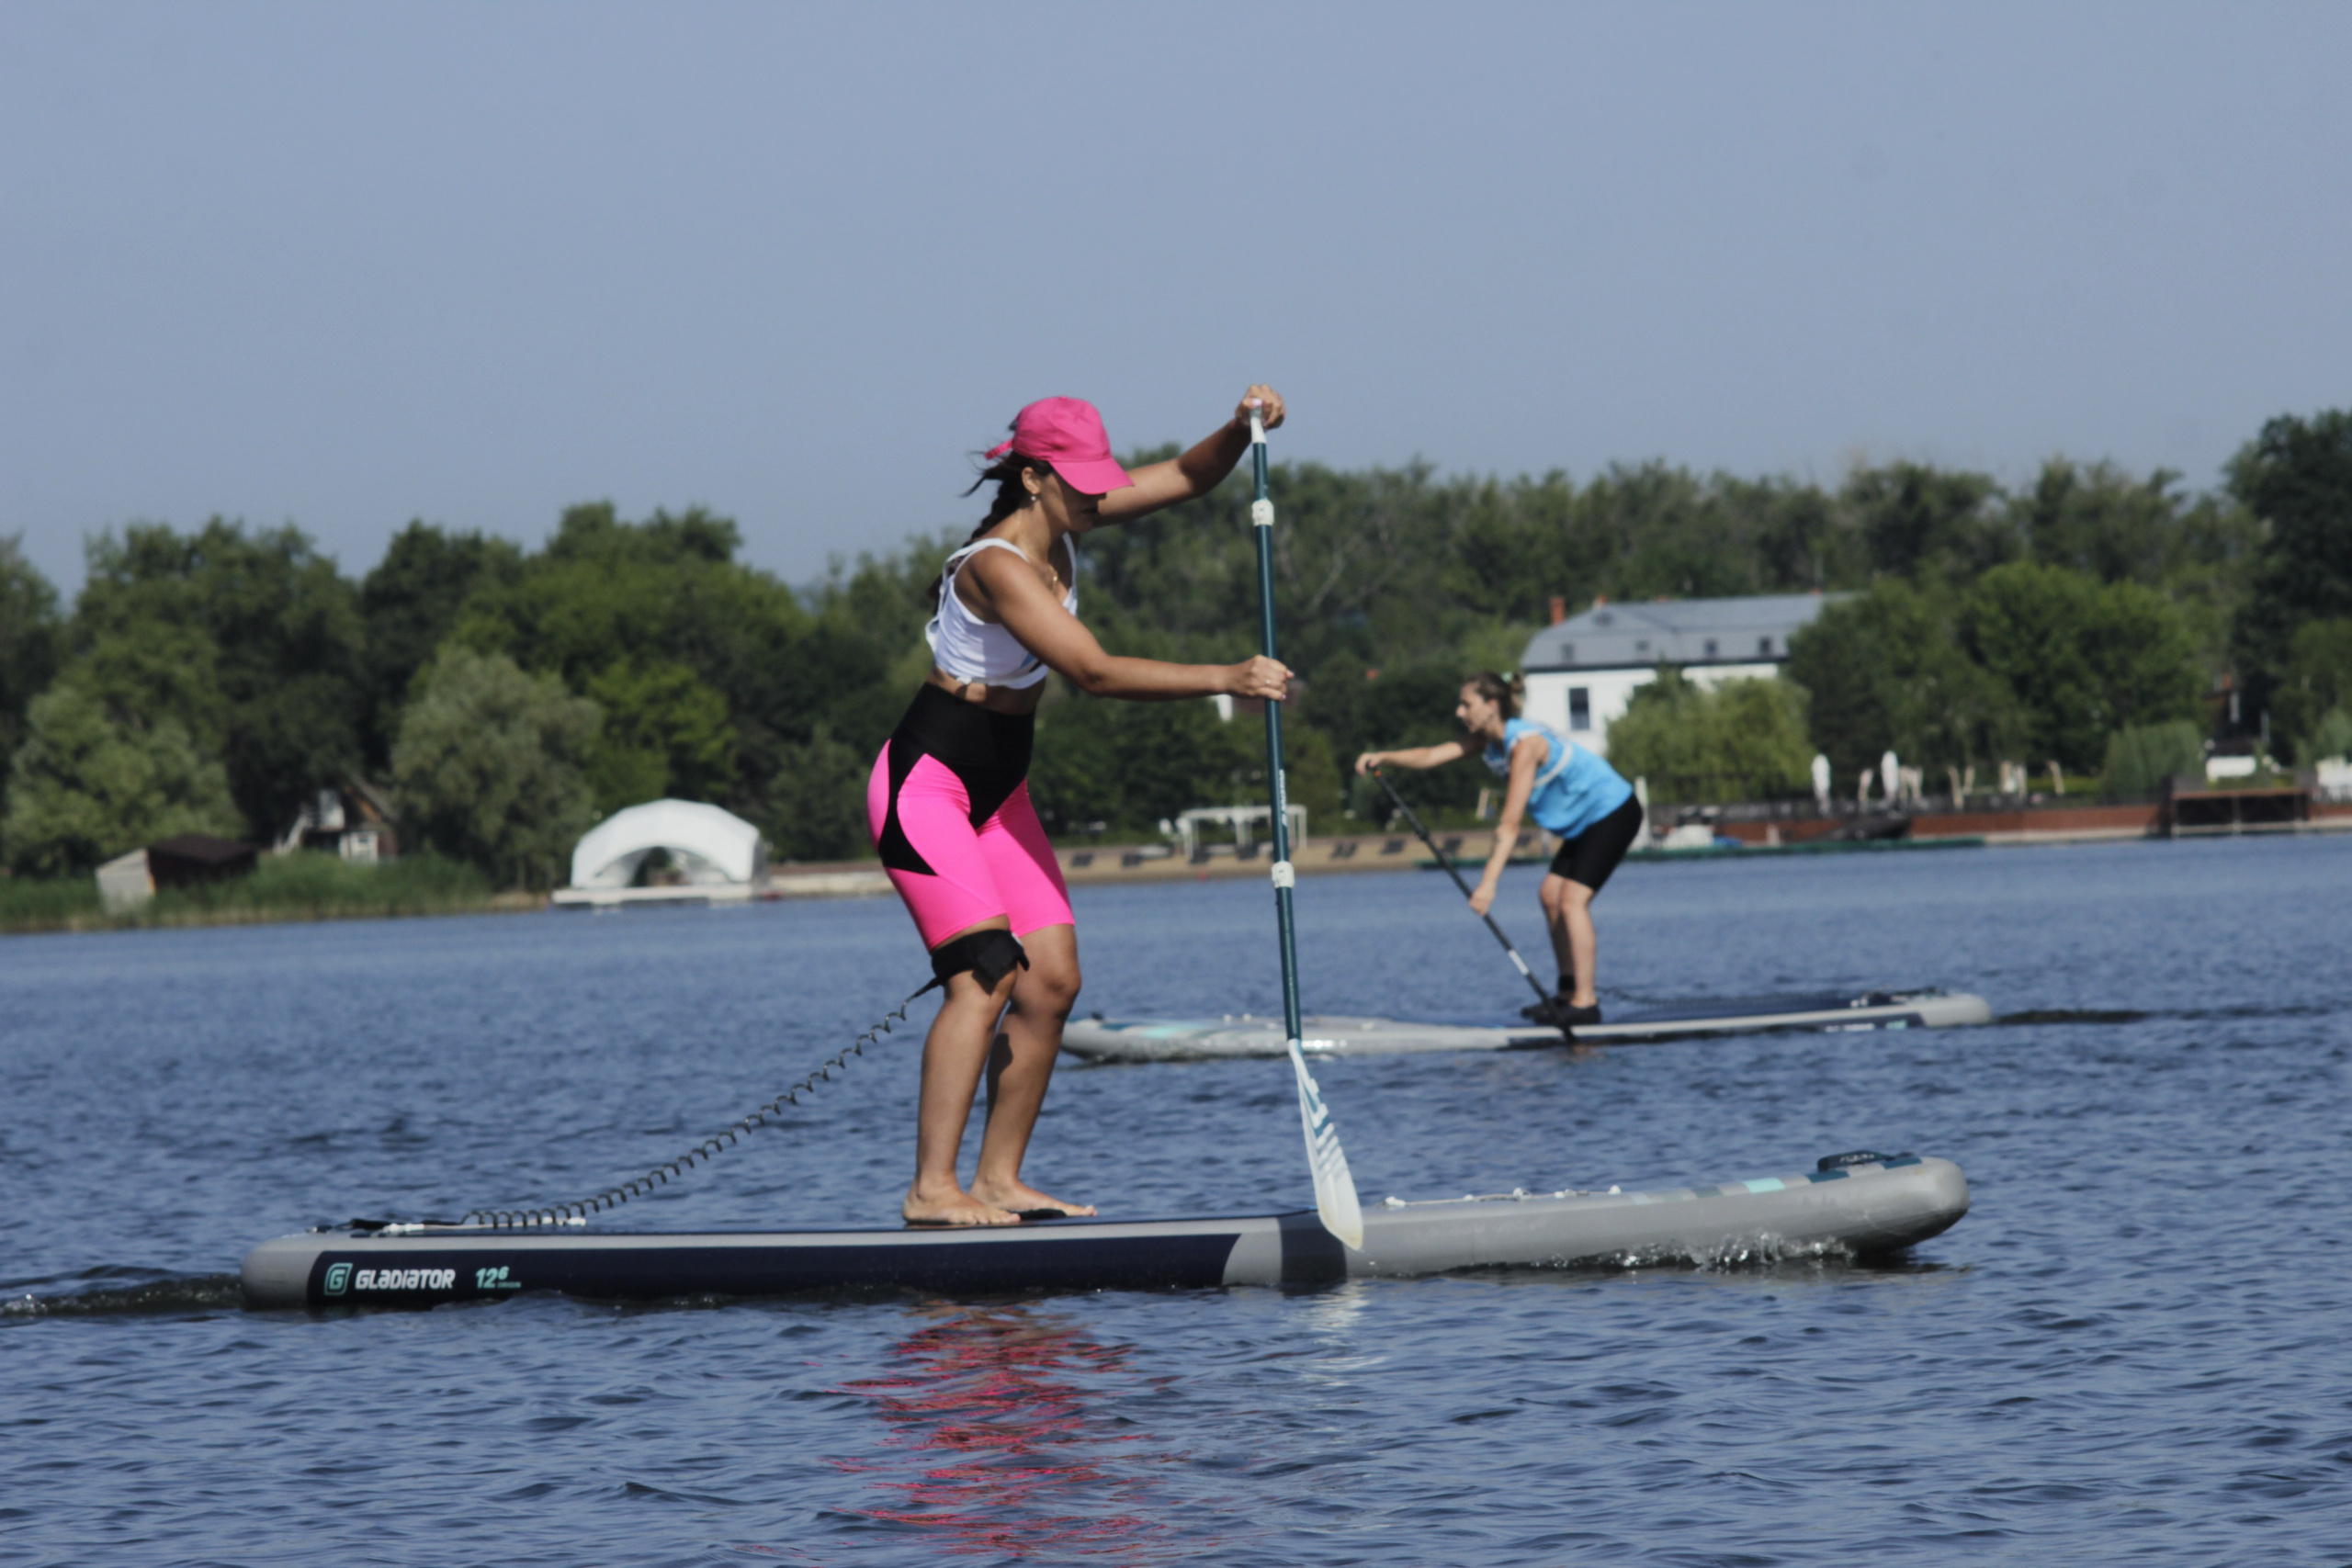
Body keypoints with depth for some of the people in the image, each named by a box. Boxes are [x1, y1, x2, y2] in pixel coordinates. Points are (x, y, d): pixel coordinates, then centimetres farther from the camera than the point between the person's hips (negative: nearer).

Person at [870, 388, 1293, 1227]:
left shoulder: (1061, 527, 3)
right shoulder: (998, 565, -24)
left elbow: (1187, 476, 7)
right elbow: (1094, 672, -31)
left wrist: (1242, 428, -14)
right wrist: (1226, 679, -33)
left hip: (996, 790, 9)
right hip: (926, 785, -9)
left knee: (1053, 980, 2)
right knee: (988, 973, -20)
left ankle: (998, 1179, 6)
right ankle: (931, 1189, -22)